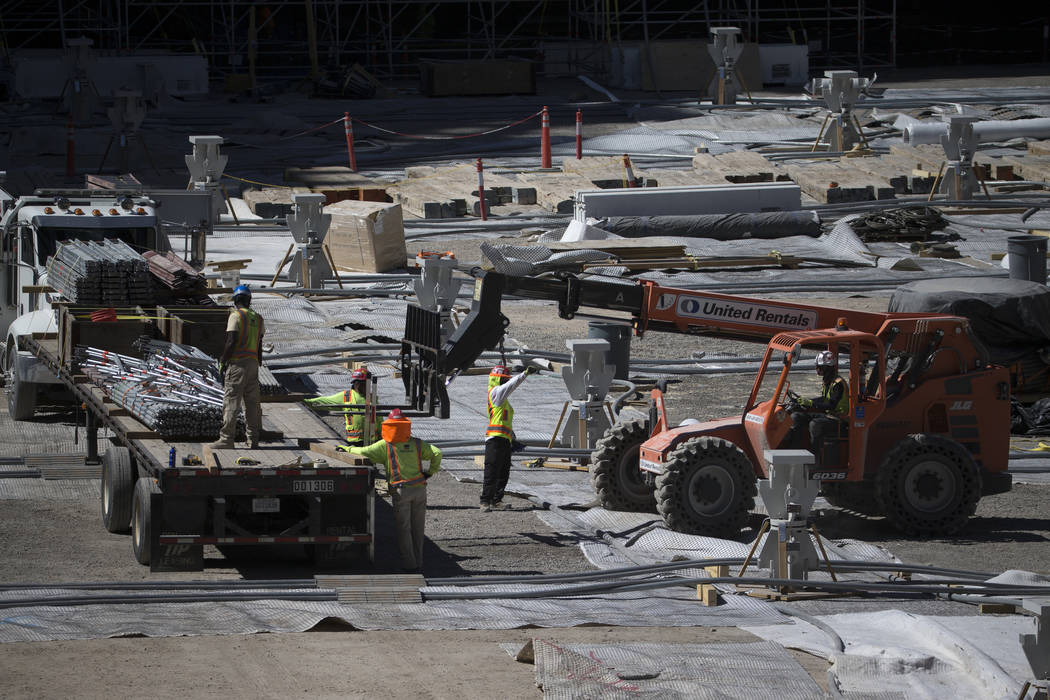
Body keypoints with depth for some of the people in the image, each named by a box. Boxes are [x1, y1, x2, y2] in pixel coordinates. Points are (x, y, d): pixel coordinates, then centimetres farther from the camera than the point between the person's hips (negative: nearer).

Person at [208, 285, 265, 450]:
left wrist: (222, 362, -10)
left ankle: (226, 439, -8)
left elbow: (231, 342, -16)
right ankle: (253, 439, 11)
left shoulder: (236, 316, -8)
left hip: (237, 363, -6)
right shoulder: (257, 318, 12)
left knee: (231, 401, -6)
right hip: (253, 362, 6)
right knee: (252, 402, 9)